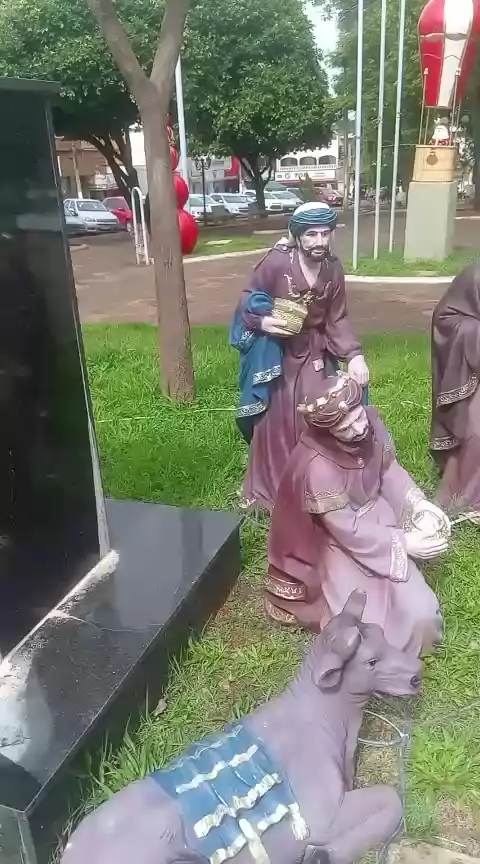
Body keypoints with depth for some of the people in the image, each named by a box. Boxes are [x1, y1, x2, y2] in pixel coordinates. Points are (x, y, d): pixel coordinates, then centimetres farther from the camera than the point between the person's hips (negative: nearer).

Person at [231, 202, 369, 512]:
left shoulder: (334, 269, -3)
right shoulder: (276, 262, -17)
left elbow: (337, 319, 3)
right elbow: (248, 302, -5)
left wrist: (354, 354, -10)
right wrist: (262, 321, -25)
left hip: (314, 353, 4)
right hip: (276, 353, -3)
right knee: (275, 421, 5)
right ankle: (268, 489, 23)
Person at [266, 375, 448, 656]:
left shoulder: (371, 421, -16)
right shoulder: (317, 466, -33)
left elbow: (390, 469, 1)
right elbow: (348, 530, -24)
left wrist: (418, 504, -13)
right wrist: (402, 542, -20)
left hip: (375, 515, 5)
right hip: (340, 541, -5)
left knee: (416, 609, -5)